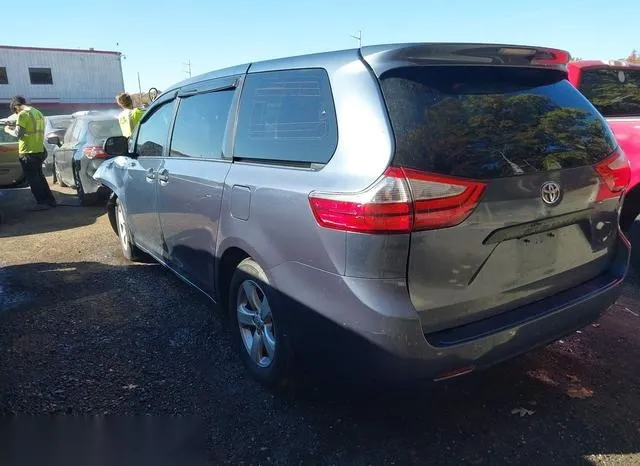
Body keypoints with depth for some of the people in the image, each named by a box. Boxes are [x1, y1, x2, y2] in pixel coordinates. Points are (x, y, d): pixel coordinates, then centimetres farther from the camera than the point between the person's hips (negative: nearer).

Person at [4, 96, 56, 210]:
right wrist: (16, 128, 23)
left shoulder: (23, 115, -13)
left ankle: (43, 203, -1)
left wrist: (8, 130, 3)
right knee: (39, 177, 16)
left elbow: (18, 134, -15)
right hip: (39, 151, 8)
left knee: (33, 179, -1)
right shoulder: (38, 113, 14)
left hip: (28, 152, -8)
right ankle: (50, 200, 18)